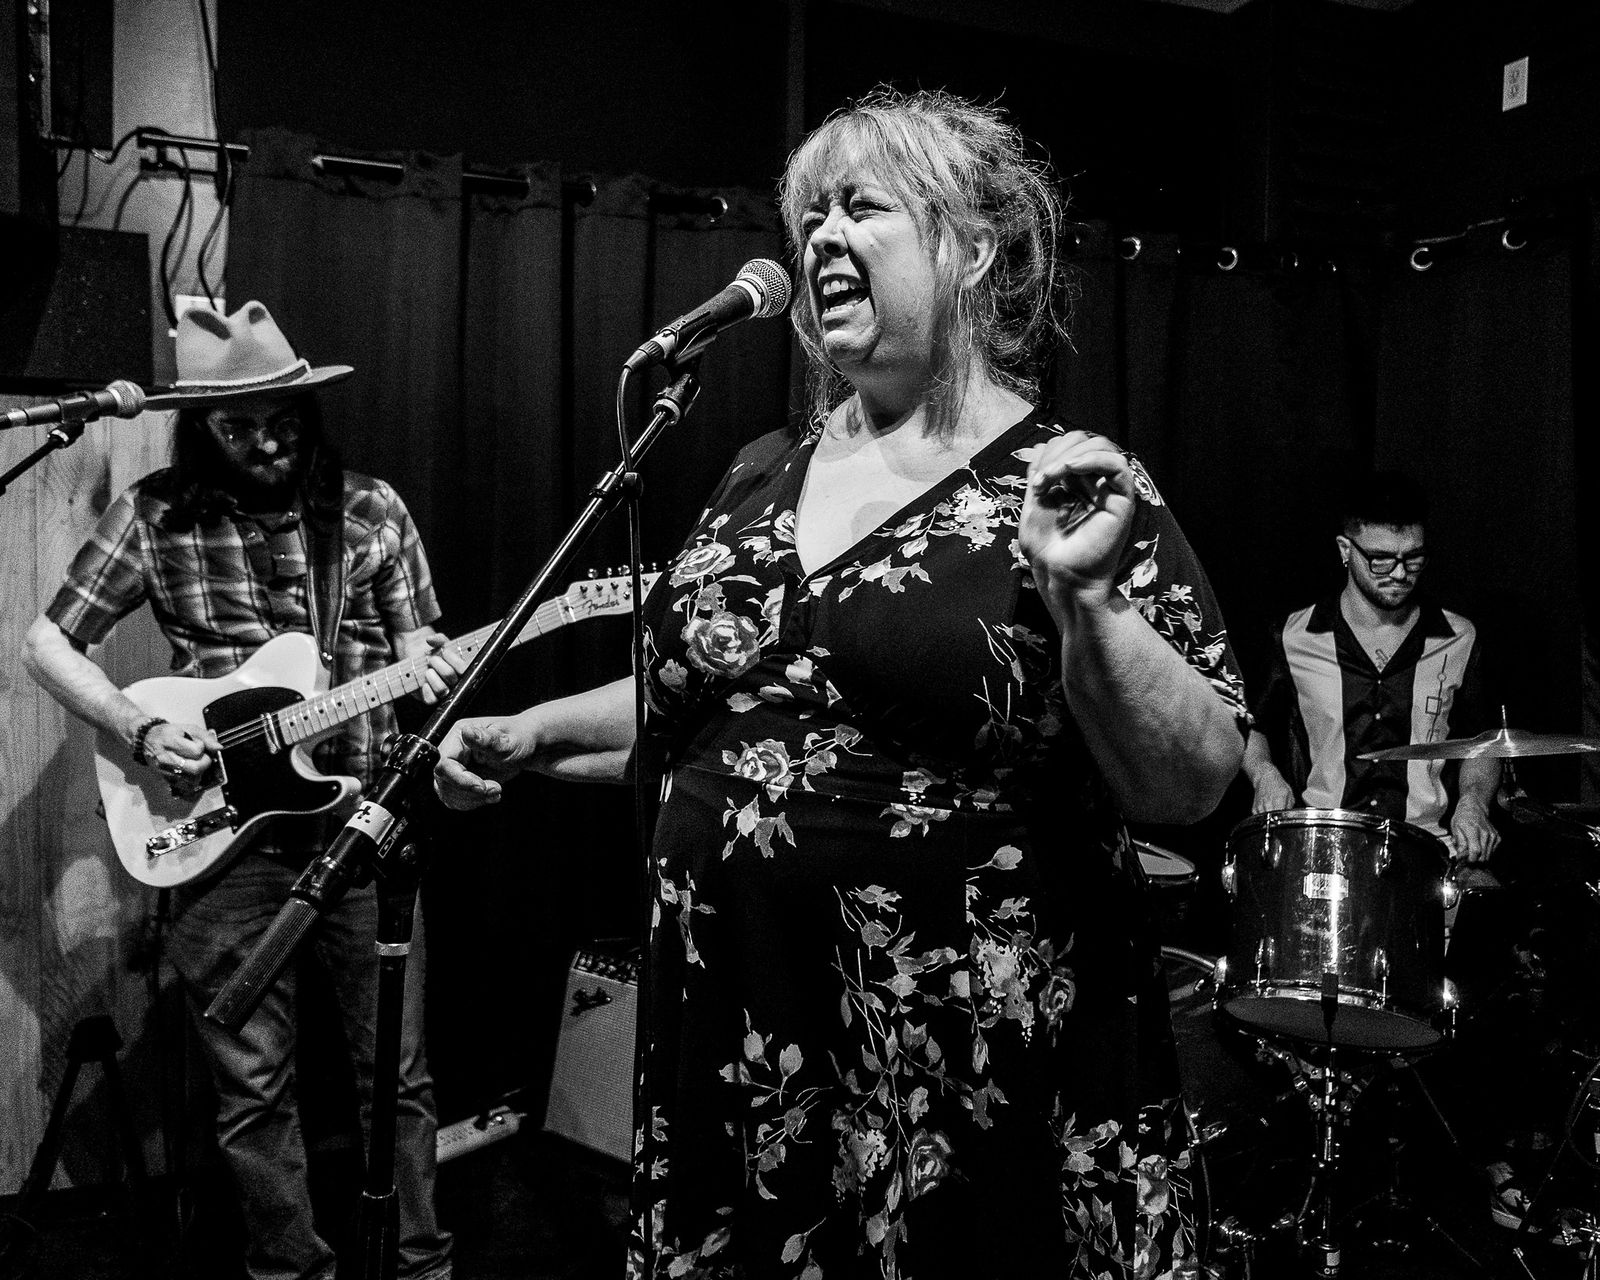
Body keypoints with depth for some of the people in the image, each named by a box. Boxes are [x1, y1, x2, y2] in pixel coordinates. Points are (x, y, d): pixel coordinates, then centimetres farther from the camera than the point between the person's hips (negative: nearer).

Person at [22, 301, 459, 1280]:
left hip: (364, 822, 1)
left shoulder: (370, 507, 3)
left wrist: (433, 674, -15)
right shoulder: (156, 516, 1)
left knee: (396, 1070, 7)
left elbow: (418, 646, 8)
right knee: (254, 1083, 8)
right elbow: (48, 643, 6)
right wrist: (141, 729, -9)